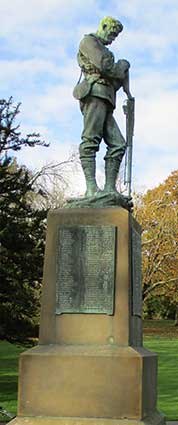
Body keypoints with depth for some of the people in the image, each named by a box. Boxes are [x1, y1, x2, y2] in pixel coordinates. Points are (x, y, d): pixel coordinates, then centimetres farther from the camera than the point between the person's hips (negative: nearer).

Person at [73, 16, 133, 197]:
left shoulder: (105, 52, 35)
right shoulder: (89, 41, 8)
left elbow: (116, 76, 29)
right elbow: (104, 66, -9)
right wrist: (122, 67, 9)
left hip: (105, 101, 9)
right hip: (95, 94, -9)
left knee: (117, 144, -3)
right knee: (91, 140, -20)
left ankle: (109, 188, -10)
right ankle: (91, 188, -31)